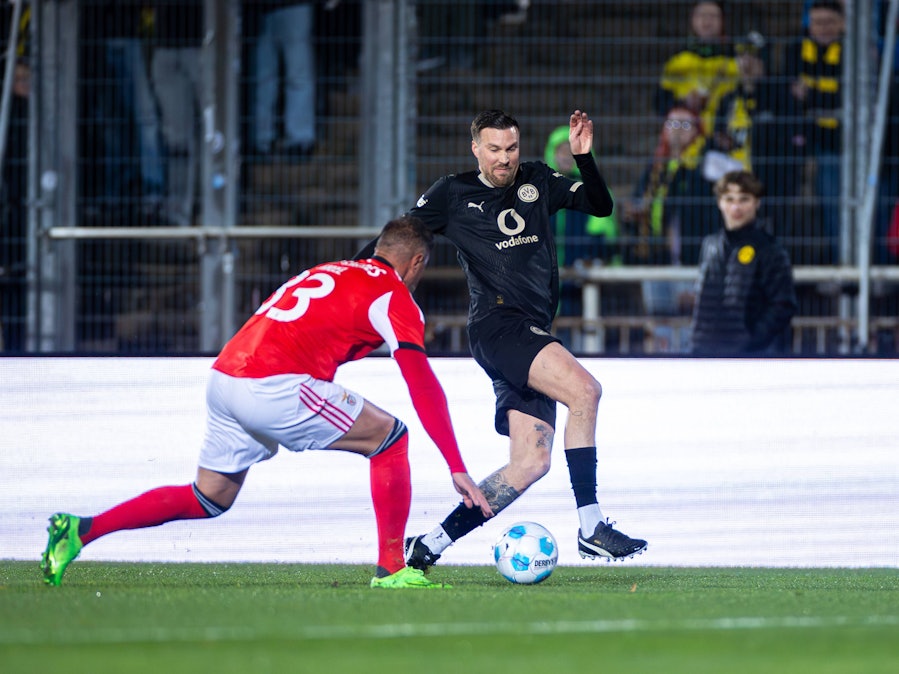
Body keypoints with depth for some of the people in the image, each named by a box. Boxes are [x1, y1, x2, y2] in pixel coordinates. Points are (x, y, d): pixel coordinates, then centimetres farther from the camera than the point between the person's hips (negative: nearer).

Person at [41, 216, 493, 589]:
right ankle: (391, 569, 3)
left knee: (208, 500, 20)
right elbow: (423, 387, -4)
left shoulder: (329, 271, 27)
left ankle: (82, 530, 12)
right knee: (389, 438, 5)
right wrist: (458, 469, -6)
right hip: (272, 384, -8)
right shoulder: (394, 296, 4)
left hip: (223, 375, 8)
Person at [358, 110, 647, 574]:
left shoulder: (538, 183, 16)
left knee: (531, 462, -3)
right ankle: (591, 528, -29)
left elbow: (601, 205, 12)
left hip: (533, 335, 6)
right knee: (584, 389, -28)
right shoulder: (453, 195, 6)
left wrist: (584, 157, -3)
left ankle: (430, 544, 4)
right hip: (496, 323, -6)